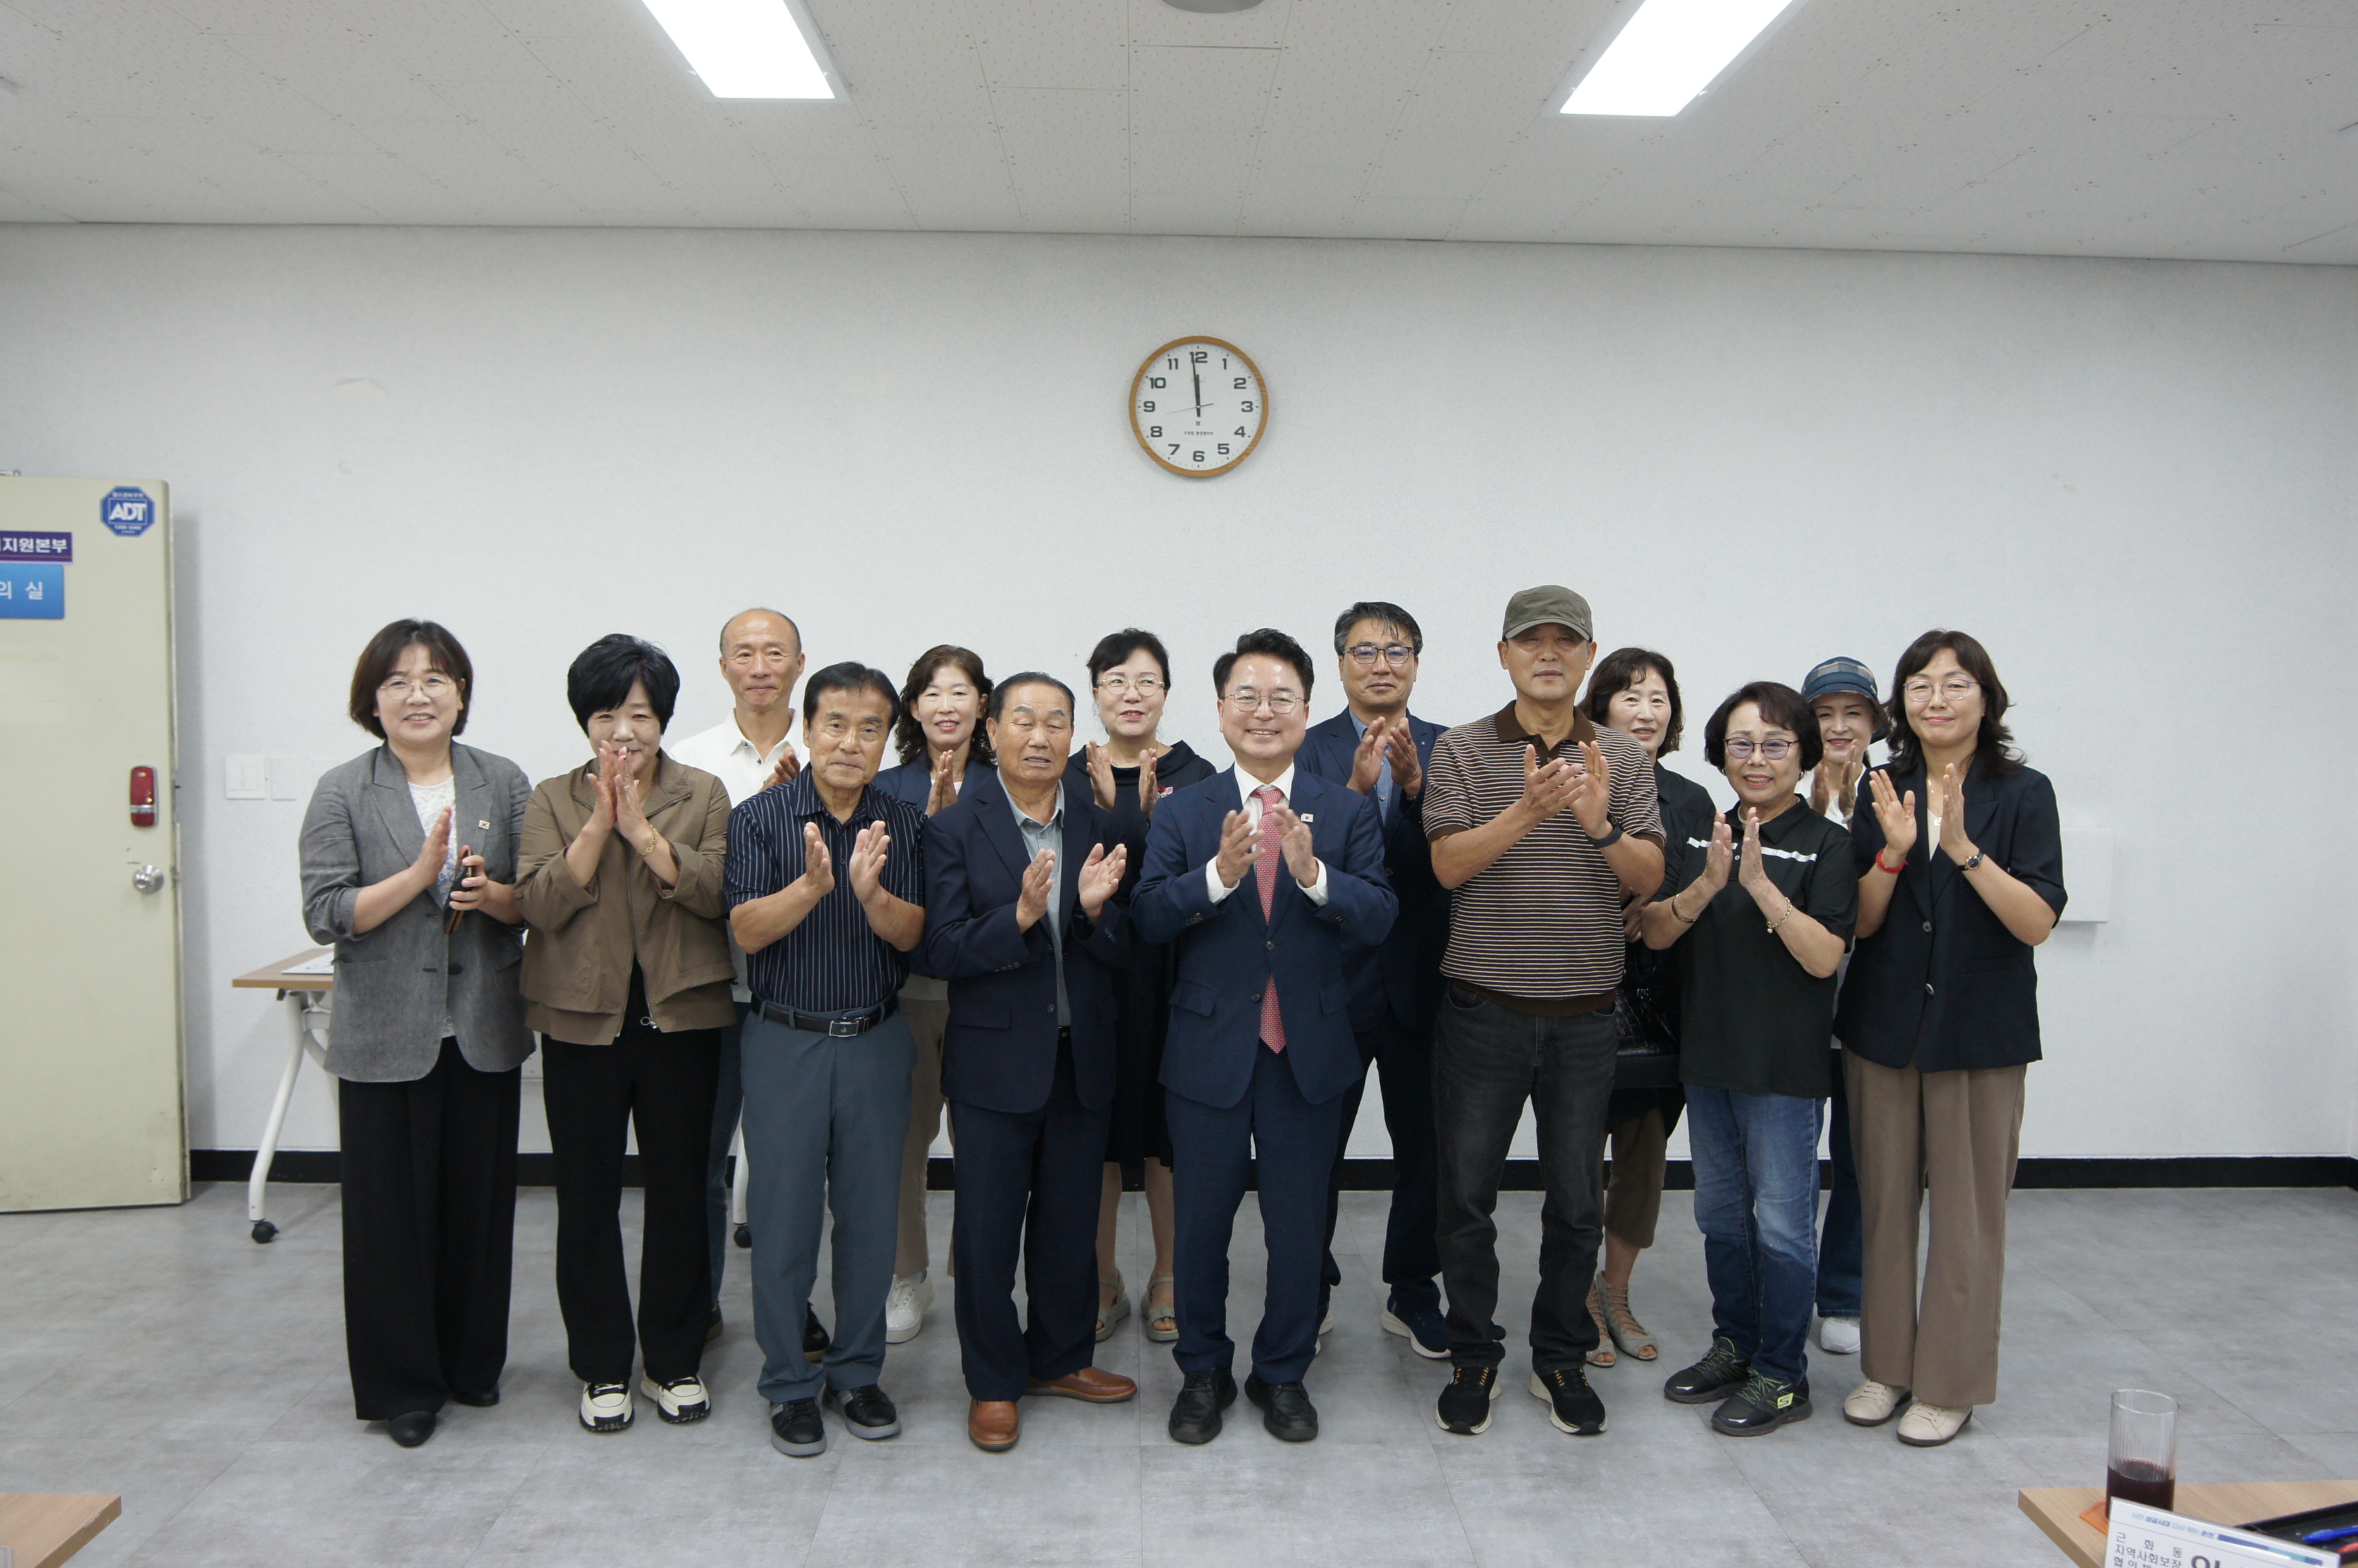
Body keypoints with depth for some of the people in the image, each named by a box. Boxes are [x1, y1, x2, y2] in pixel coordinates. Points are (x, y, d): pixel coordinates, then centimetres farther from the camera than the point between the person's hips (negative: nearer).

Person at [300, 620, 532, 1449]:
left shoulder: (504, 783, 5)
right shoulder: (343, 792, -1)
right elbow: (326, 914, -8)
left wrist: (490, 894, -14)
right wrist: (422, 872, -18)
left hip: (483, 1030, 2)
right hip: (387, 1035, -2)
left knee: (481, 1201, 10)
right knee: (393, 1209, 4)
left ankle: (473, 1361, 28)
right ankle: (402, 1383, 19)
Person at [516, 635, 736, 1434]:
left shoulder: (703, 795, 2)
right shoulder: (554, 800, 4)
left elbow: (716, 892, -13)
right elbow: (540, 904, -9)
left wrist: (643, 828, -19)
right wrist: (600, 820, -15)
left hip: (682, 1020, 0)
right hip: (583, 1022, 1)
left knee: (679, 1190, 8)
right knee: (587, 1197, 8)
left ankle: (674, 1360, 24)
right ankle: (602, 1367, 23)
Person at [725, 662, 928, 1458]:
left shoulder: (904, 826, 1)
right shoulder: (760, 818, -5)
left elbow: (911, 934, -6)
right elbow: (748, 931, -13)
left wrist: (871, 891, -26)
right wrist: (811, 884, -30)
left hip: (877, 1040, 2)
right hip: (786, 1040, -2)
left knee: (872, 1213, 10)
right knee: (784, 1214, 5)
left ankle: (858, 1371, 27)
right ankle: (790, 1385, 21)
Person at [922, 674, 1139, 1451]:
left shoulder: (1098, 826, 2)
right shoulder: (955, 827, -8)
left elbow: (1123, 956, 0)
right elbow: (944, 951, -15)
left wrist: (1095, 908, -20)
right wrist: (1020, 914, -29)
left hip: (1082, 1058, 4)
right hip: (996, 1059, -3)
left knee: (1072, 1222, 16)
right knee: (988, 1228, 7)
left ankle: (1060, 1357, 36)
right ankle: (993, 1382, 26)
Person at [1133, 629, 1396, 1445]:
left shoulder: (1349, 812, 0)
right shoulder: (1181, 811, -1)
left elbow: (1378, 919, -11)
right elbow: (1148, 917, -12)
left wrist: (1314, 873, -29)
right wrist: (1217, 873, -29)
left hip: (1310, 1053, 1)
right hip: (1208, 1051, 0)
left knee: (1300, 1227, 13)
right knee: (1200, 1225, 13)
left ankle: (1282, 1374, 33)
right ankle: (1202, 1372, 34)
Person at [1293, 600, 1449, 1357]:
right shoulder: (1308, 749, -2)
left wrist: (1415, 784, -23)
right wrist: (1355, 788, -27)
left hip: (1420, 979, 2)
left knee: (1423, 1144, 12)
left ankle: (1412, 1293, 30)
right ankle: (1310, 1292, 27)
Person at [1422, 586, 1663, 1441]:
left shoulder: (1623, 756, 5)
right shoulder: (1462, 750, -2)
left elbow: (1648, 879, -2)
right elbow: (1448, 864, -13)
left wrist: (1600, 824, -22)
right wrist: (1529, 809, -26)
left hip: (1584, 1016, 2)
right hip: (1483, 1011, -2)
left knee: (1577, 1203, 11)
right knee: (1467, 1195, 6)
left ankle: (1561, 1360, 29)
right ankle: (1473, 1360, 24)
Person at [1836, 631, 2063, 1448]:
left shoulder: (2022, 794, -4)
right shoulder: (1883, 792, 4)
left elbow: (2037, 922, -12)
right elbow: (1860, 922, 1)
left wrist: (1964, 849, -24)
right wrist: (1894, 851, -16)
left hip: (1980, 1033, -3)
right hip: (1883, 1026, 3)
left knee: (1968, 1209, 4)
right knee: (1885, 1202, 10)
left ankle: (1950, 1382, 18)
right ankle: (1886, 1364, 25)